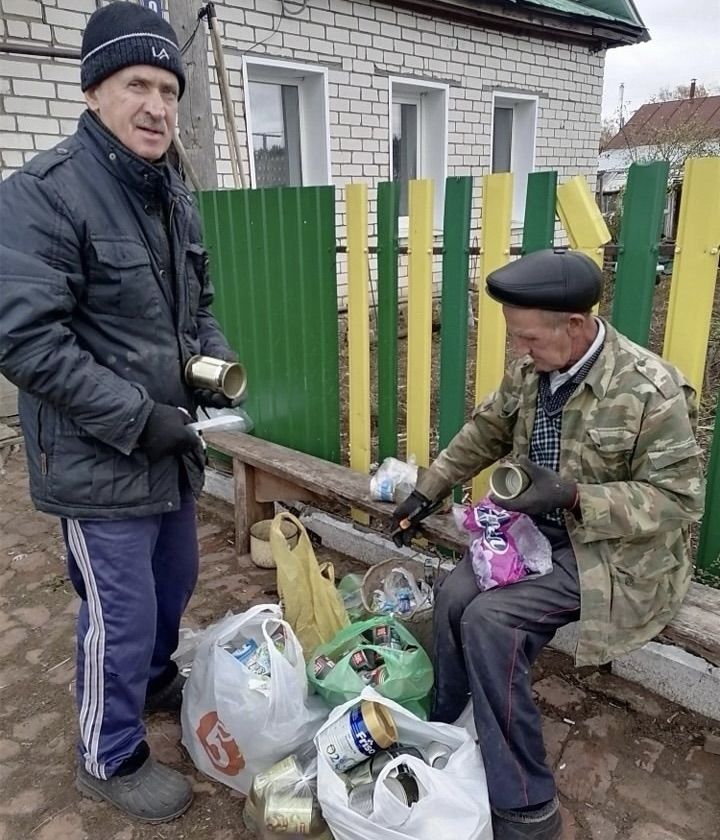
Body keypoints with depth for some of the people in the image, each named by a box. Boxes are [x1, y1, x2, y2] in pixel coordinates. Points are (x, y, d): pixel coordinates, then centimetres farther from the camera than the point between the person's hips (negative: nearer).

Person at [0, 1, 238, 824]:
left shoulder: (173, 196, 9)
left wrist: (216, 360, -1)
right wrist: (139, 418, -22)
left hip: (171, 447, 8)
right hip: (99, 460, -8)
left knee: (174, 584, 24)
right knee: (121, 614, 5)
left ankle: (154, 680, 53)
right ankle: (110, 759, 32)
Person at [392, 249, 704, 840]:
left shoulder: (650, 390, -22)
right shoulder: (531, 368, -2)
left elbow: (678, 499, -18)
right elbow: (485, 432, 13)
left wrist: (575, 496, -31)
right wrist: (427, 491, 12)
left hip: (607, 549, -6)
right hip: (536, 528, 7)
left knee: (490, 620, -22)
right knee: (453, 598, -13)